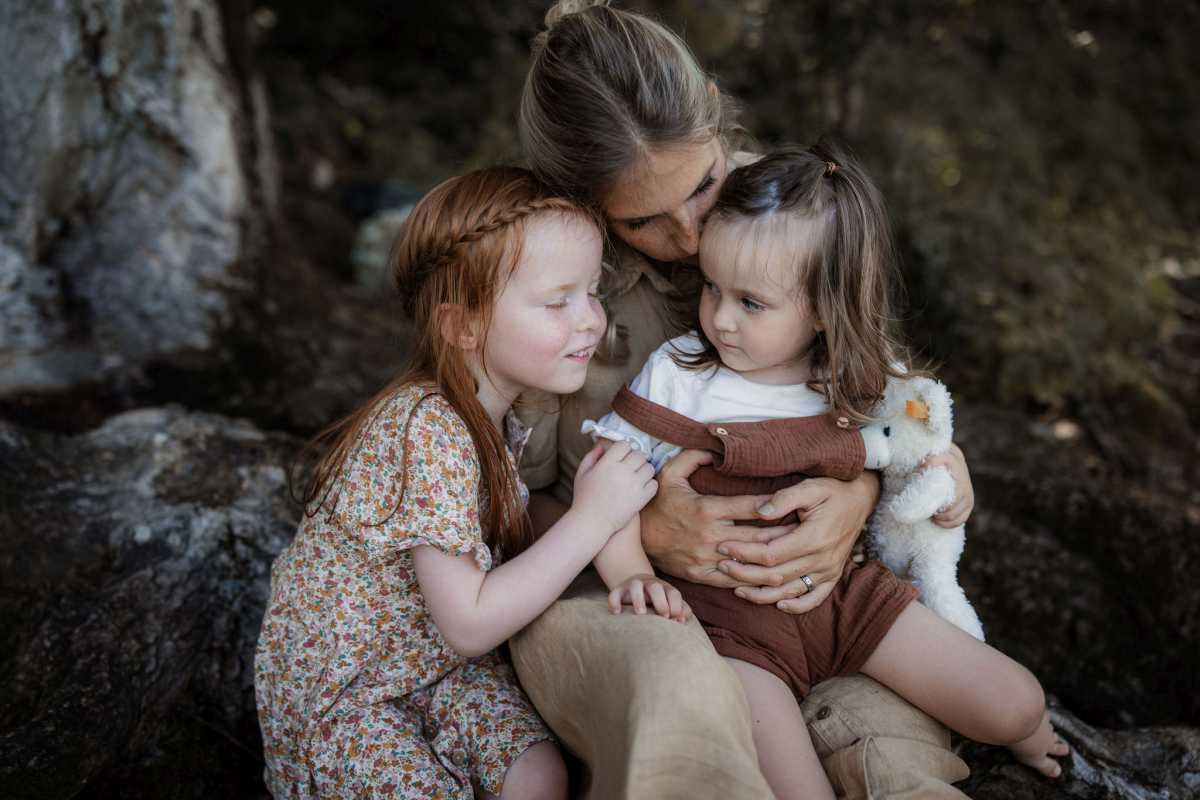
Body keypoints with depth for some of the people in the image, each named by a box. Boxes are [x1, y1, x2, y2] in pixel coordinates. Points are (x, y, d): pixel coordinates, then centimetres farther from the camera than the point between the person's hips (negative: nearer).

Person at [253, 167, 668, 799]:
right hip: (333, 686, -6)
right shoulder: (431, 431, -30)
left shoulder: (498, 407, -3)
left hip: (437, 663, 6)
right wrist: (592, 518, -29)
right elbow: (469, 624, -30)